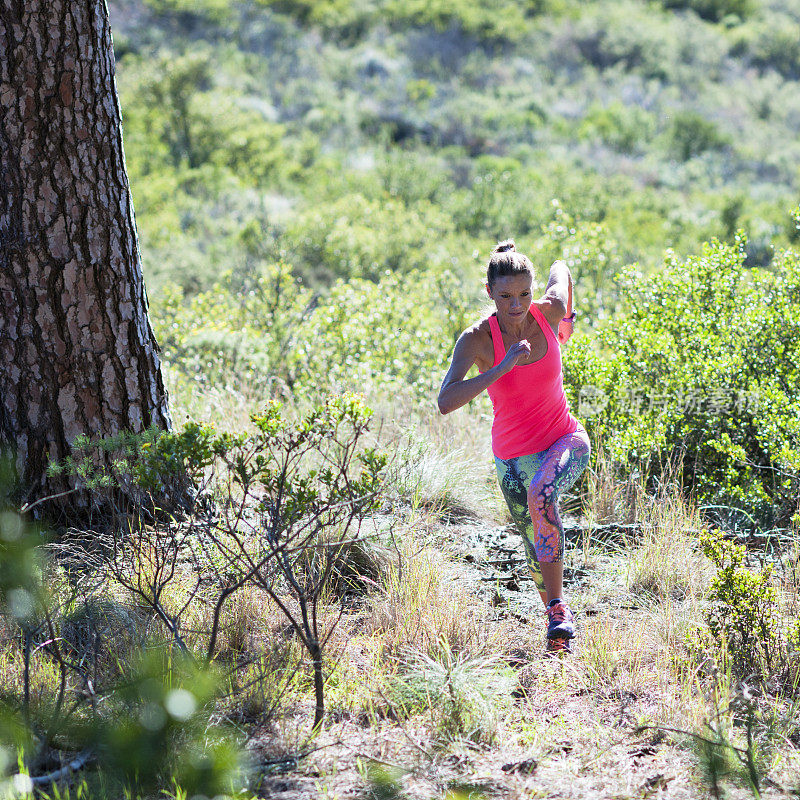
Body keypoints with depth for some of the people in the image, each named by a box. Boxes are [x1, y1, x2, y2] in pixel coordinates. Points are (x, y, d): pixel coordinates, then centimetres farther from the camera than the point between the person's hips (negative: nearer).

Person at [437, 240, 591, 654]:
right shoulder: (477, 339, -19)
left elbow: (561, 268, 12)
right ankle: (557, 617, 36)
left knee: (540, 494, -33)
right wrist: (502, 368, -37)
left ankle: (559, 608, -26)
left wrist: (567, 317, 20)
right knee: (539, 553, 9)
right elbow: (446, 402, -34)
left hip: (566, 441, 0)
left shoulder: (548, 311, -12)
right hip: (514, 457, 1)